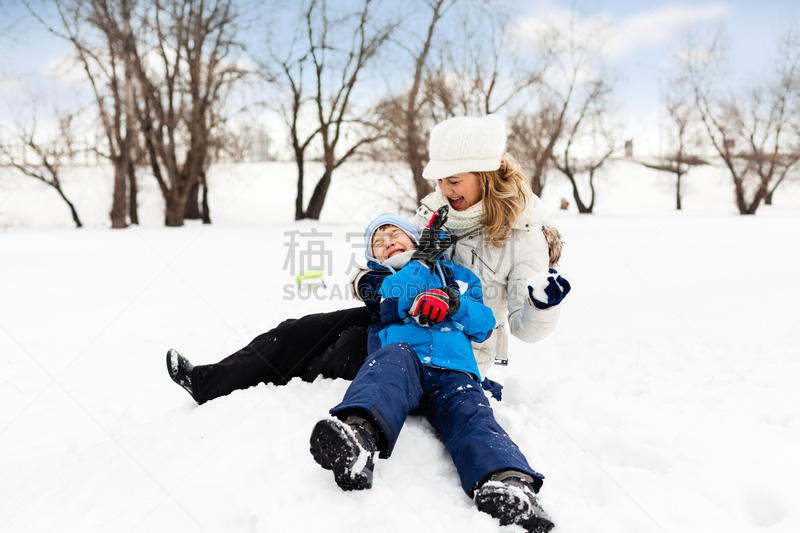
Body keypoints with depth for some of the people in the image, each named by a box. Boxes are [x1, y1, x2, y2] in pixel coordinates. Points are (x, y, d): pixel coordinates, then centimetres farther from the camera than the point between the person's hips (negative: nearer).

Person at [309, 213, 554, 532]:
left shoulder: (457, 275, 33)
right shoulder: (374, 280, 31)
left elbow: (484, 326, 21)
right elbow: (389, 304, 6)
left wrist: (456, 304, 1)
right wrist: (422, 259, 3)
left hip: (453, 371, 2)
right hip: (403, 361, -1)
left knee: (471, 414, -29)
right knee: (396, 355, -36)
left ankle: (509, 483, -59)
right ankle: (358, 434, -64)